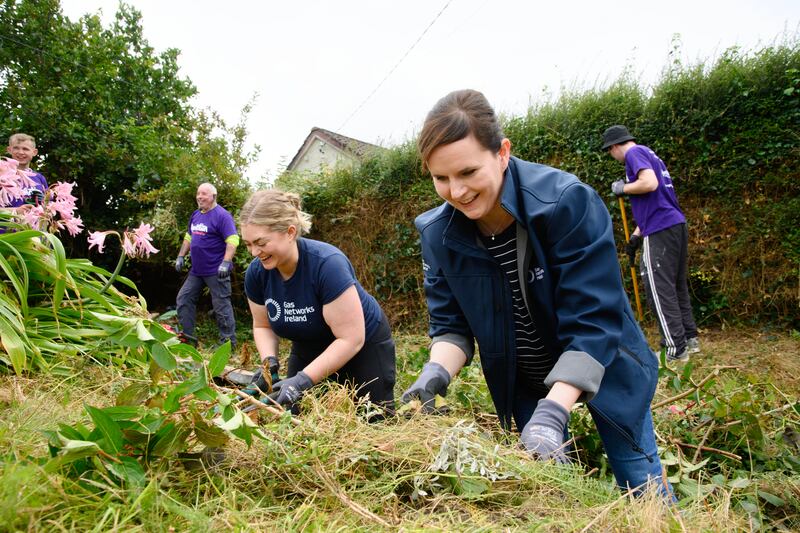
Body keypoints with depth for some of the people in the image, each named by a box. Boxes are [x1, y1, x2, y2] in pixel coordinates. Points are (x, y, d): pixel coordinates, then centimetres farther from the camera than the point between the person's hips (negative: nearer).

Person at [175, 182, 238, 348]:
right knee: (183, 299, 11)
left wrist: (226, 262, -28)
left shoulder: (222, 215, -12)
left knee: (221, 306, -3)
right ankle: (187, 335, 22)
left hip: (216, 271, -9)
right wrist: (181, 256, 17)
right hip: (196, 270, 9)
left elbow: (232, 240, -20)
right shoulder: (196, 215, 14)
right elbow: (188, 237, 24)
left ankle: (228, 341, 7)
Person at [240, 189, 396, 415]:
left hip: (364, 347, -5)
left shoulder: (327, 264, -35)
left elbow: (351, 339, -32)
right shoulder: (256, 272, -16)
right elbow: (262, 326, 1)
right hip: (308, 349, 5)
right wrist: (269, 361, -19)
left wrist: (303, 380, -37)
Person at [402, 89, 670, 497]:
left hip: (604, 366, -2)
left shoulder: (568, 202, -31)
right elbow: (451, 323, -10)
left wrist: (553, 411, -39)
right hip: (522, 382, 3)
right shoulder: (438, 233, -18)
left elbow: (592, 322, -31)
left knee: (641, 487, 11)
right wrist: (437, 372, -30)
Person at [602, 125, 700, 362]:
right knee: (677, 286, 17)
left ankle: (676, 349, -1)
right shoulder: (648, 154, 24)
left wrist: (622, 188, -5)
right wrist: (635, 236, 28)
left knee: (659, 289, -4)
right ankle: (690, 338, 25)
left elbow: (650, 183, -23)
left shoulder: (634, 152, -5)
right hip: (677, 226, 10)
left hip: (661, 232, -10)